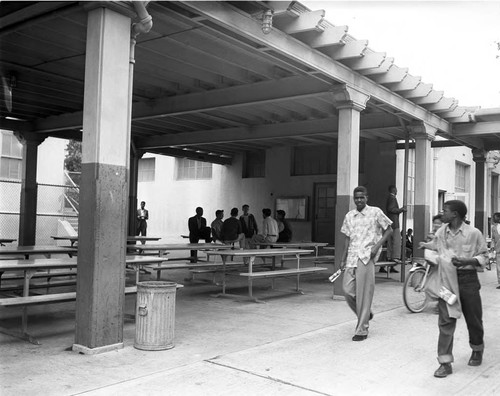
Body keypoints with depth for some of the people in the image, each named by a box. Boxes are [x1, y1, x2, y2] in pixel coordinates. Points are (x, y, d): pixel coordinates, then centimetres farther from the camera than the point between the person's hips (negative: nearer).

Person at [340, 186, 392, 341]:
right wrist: (343, 259, 12)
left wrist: (377, 246, -8)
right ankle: (365, 314, 27)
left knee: (364, 293, -4)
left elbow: (388, 230, 5)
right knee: (348, 290, -1)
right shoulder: (349, 216, 13)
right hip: (352, 257, 5)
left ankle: (362, 330, 6)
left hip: (367, 257, -4)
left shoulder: (375, 212, 0)